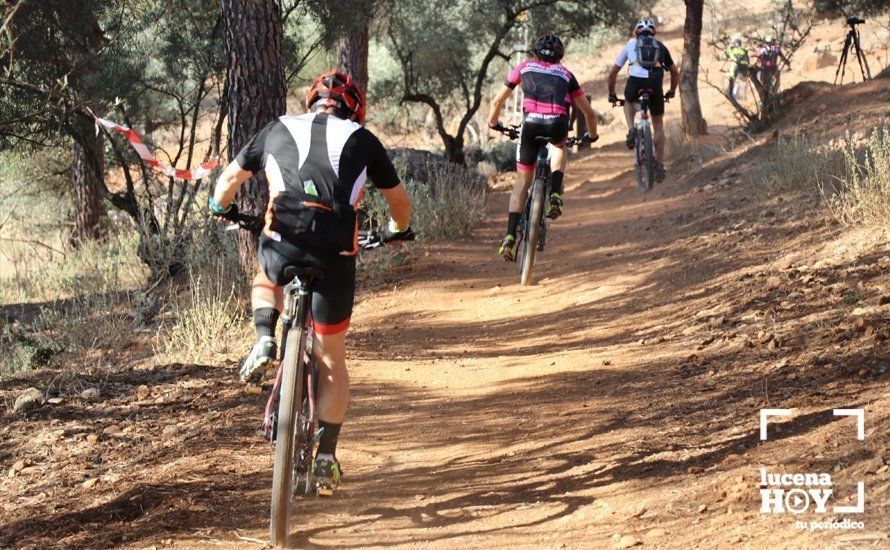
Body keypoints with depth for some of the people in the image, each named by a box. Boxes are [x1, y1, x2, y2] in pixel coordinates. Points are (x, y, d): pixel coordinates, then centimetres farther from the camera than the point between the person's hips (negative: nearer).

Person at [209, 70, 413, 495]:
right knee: (331, 361, 15)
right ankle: (326, 458, 13)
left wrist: (221, 209, 51)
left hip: (281, 244, 1)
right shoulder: (362, 139, 18)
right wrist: (396, 230, 50)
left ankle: (265, 343, 11)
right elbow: (400, 202, 28)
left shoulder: (279, 129, 19)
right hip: (335, 253, 0)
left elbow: (229, 180, 29)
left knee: (266, 283, 39)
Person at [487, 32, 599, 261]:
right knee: (559, 147, 37)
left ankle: (510, 237, 1)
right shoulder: (566, 74, 28)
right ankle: (555, 195, 12)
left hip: (531, 123, 0)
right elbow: (589, 112, 28)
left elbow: (497, 101, 28)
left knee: (523, 181, 14)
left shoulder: (524, 67, 27)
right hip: (558, 125, 0)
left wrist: (493, 123, 48)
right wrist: (592, 135, 46)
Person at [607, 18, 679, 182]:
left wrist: (612, 94, 44)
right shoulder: (660, 46, 30)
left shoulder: (630, 44, 28)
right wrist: (671, 92, 54)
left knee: (629, 101, 36)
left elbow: (612, 73, 32)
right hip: (655, 83, 0)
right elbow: (675, 73, 39)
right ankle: (659, 165, 11)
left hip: (635, 82, 0)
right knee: (658, 124, 17)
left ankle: (631, 130, 11)